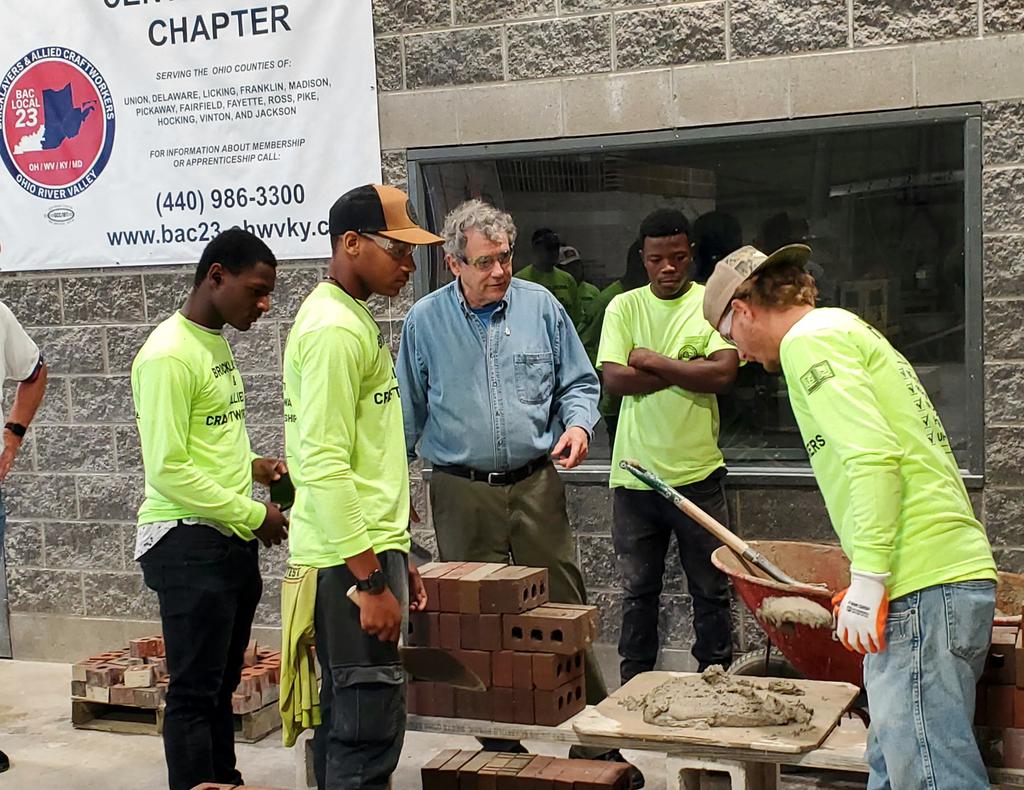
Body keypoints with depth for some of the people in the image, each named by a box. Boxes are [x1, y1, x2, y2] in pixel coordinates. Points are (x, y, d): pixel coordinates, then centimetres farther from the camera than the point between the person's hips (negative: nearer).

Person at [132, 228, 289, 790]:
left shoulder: (216, 343, 13)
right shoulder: (167, 355, -17)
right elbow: (168, 470, -20)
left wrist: (249, 464, 5)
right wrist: (253, 514, -15)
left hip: (231, 541, 9)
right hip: (189, 543, -9)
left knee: (221, 685, 17)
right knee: (194, 692, -1)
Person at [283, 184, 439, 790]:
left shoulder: (353, 319, 16)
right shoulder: (334, 329, -15)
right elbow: (324, 466, -22)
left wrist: (396, 555, 21)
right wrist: (371, 581, -22)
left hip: (367, 549, 10)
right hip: (352, 559, -10)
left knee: (346, 714, 15)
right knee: (371, 724, -6)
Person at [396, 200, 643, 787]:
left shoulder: (540, 306, 2)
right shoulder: (425, 321, 1)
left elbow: (579, 382, 9)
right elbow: (409, 411, 8)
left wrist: (578, 424, -11)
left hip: (535, 485, 0)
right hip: (461, 495, 0)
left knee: (564, 606, 2)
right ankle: (499, 739, 20)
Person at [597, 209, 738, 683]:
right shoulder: (624, 307, 5)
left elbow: (724, 373, -15)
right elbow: (613, 379, -8)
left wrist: (651, 361, -10)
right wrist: (687, 371, -11)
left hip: (698, 471, -2)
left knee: (711, 590, 8)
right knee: (638, 590, 13)